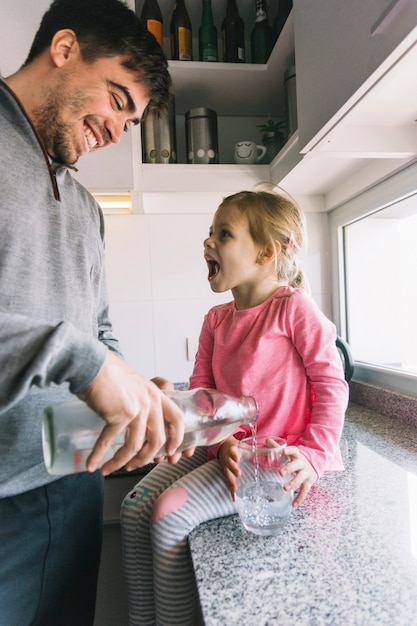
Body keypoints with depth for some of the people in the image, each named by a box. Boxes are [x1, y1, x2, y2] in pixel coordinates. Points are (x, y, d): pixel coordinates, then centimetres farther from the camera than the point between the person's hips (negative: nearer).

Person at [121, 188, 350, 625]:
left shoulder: (294, 306, -11)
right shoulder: (216, 319, 8)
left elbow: (330, 383, -10)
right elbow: (201, 391, 6)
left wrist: (314, 454, -15)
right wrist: (223, 442, -9)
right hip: (227, 449, 7)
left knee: (170, 512, -20)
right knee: (134, 507, -3)